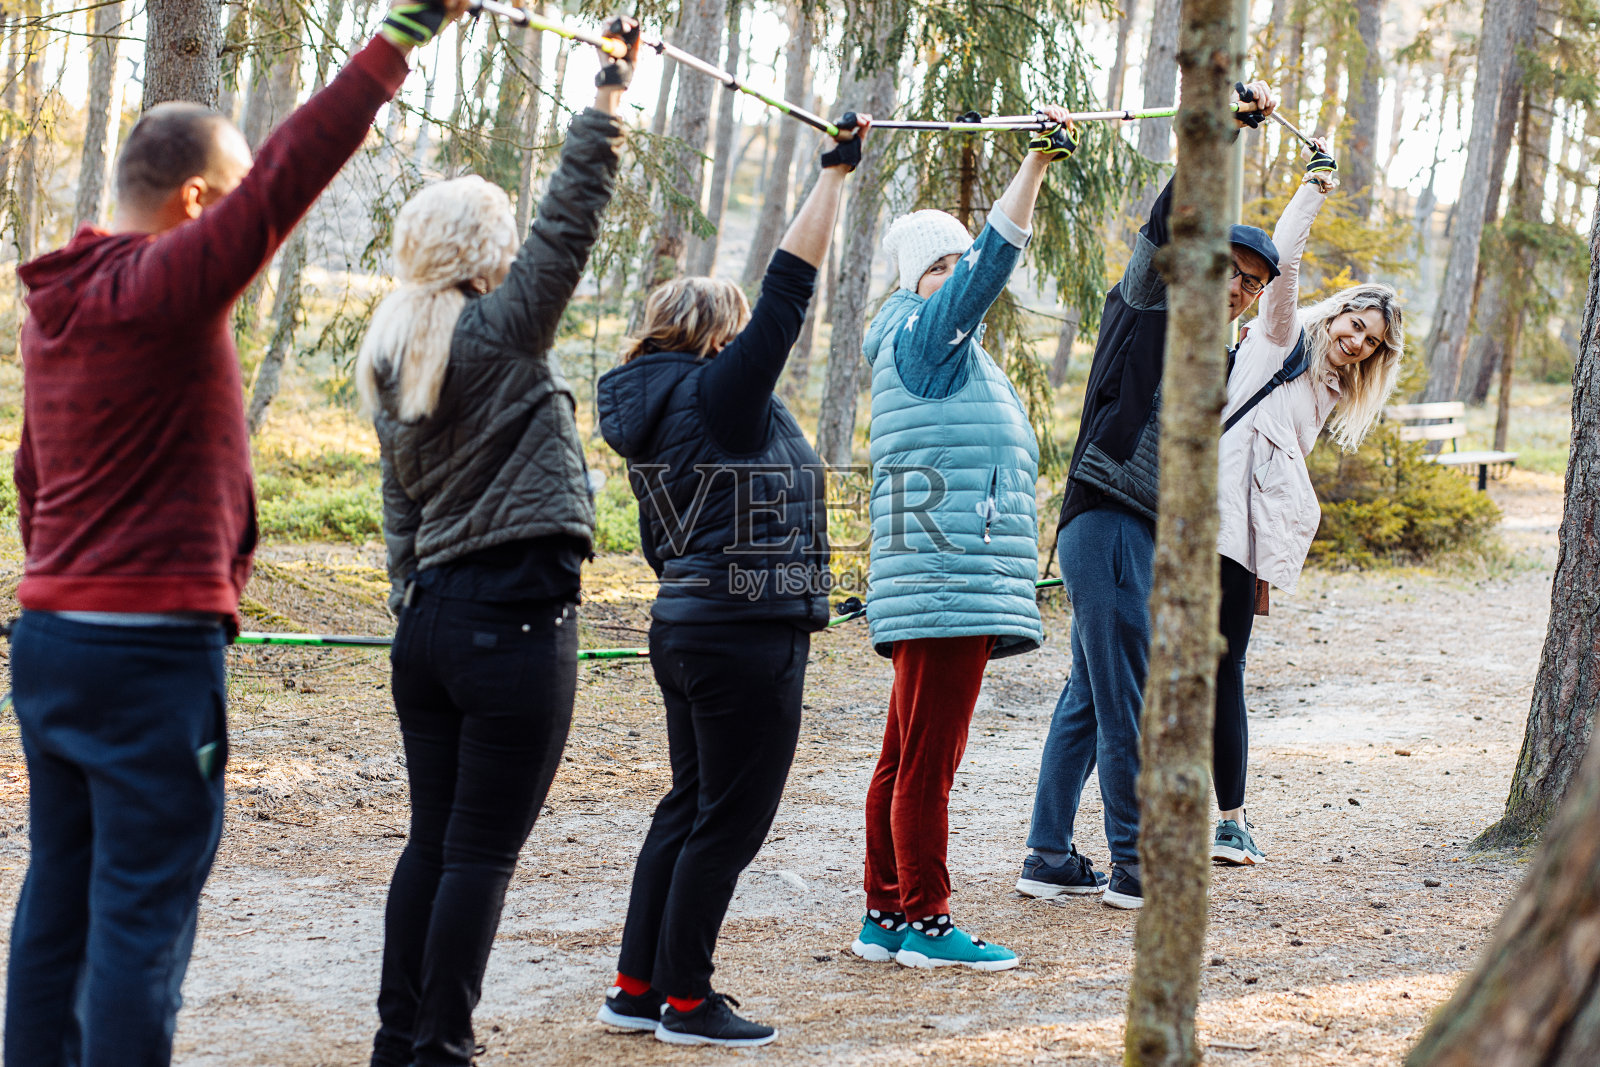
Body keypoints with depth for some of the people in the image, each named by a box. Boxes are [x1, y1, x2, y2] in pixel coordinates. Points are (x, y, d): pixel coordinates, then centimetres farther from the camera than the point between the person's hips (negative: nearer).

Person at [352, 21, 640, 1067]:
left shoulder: (395, 364, 12)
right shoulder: (501, 334, -9)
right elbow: (574, 213, -11)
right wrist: (612, 89, -4)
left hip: (433, 618, 8)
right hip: (518, 620, -8)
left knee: (432, 841, 13)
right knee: (483, 852, -3)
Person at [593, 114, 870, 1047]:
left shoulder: (650, 409, 12)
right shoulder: (723, 393, -13)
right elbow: (790, 287, -16)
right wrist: (837, 174, -11)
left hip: (685, 623, 9)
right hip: (749, 632, -9)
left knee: (690, 807, 16)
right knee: (729, 821, -1)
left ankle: (637, 987, 19)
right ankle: (686, 1000, 5)